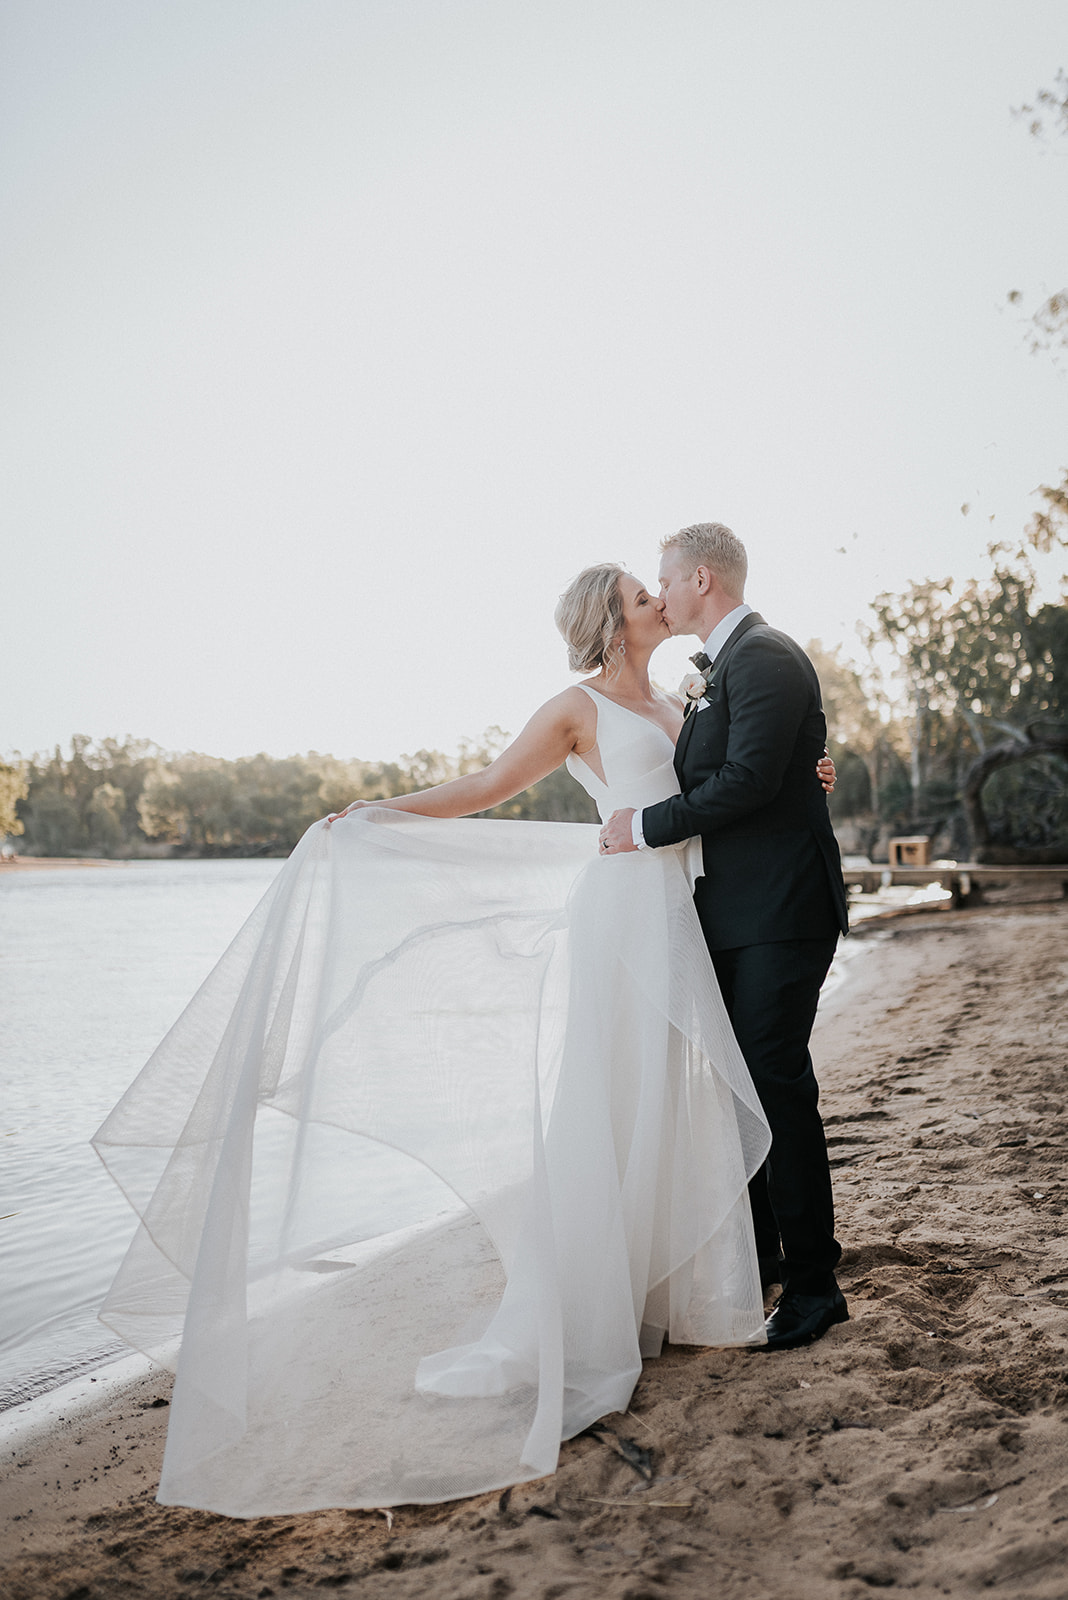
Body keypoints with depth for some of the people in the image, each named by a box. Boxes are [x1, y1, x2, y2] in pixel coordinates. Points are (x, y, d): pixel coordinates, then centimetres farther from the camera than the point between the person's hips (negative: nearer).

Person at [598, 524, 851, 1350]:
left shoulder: (764, 657, -13)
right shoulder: (724, 667, 19)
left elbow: (749, 779, -23)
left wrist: (648, 825, -16)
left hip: (779, 915, -10)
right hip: (737, 913, 10)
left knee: (778, 1084, -6)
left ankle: (813, 1286, 7)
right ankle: (756, 1253, 30)